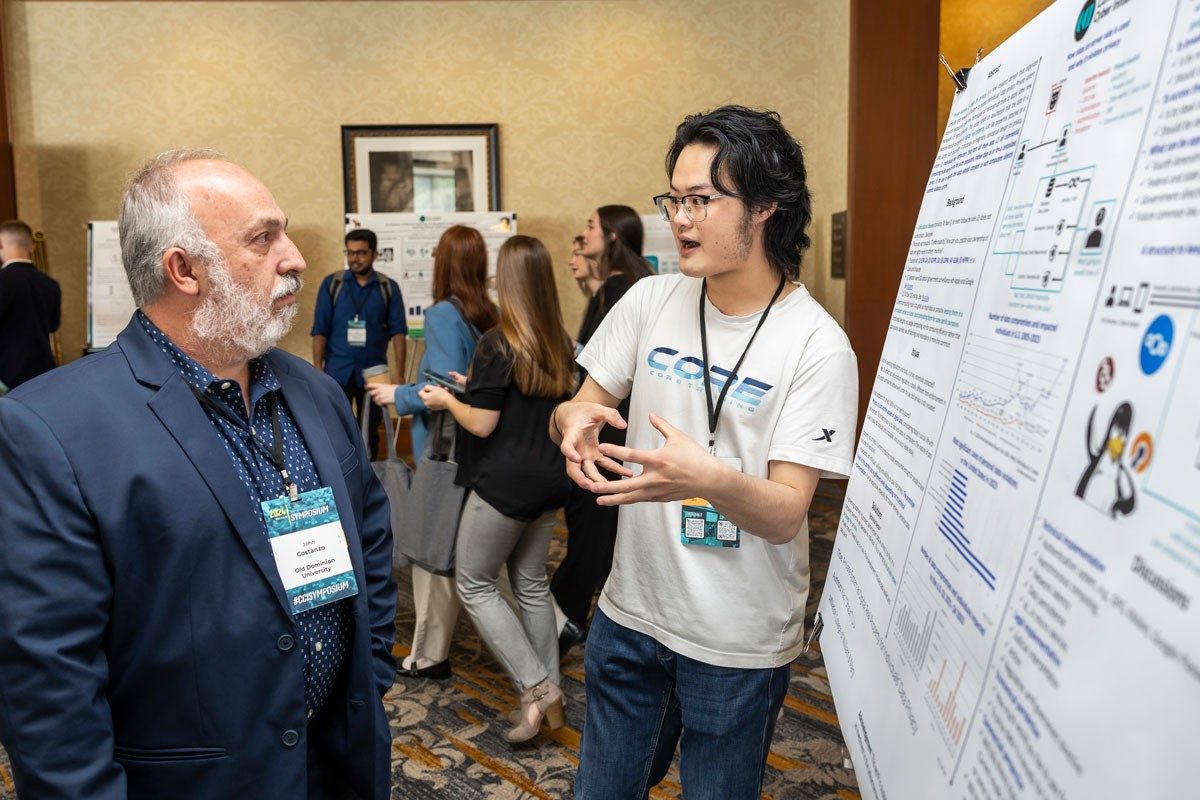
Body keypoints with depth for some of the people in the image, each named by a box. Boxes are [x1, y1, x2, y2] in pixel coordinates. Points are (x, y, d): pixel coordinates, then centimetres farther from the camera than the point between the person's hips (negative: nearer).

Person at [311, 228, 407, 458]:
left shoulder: (389, 287, 1)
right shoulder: (331, 284, 1)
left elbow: (398, 332, -2)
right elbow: (320, 330, 1)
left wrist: (399, 375, -9)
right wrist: (317, 370, -5)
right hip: (337, 371, 0)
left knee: (370, 431, 11)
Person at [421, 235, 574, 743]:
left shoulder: (498, 344, -17)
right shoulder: (559, 344, 5)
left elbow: (482, 424, -18)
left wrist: (446, 400, 2)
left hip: (503, 483, -7)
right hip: (548, 479, 7)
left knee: (475, 584, 8)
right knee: (532, 584, 17)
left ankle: (536, 685, 3)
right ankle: (548, 696, 22)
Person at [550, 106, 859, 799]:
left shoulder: (817, 346, -17)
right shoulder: (650, 302, -3)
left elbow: (786, 514, -20)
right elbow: (576, 410, 4)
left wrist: (712, 480, -41)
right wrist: (574, 420, -21)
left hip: (740, 646, -4)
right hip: (631, 612, 4)